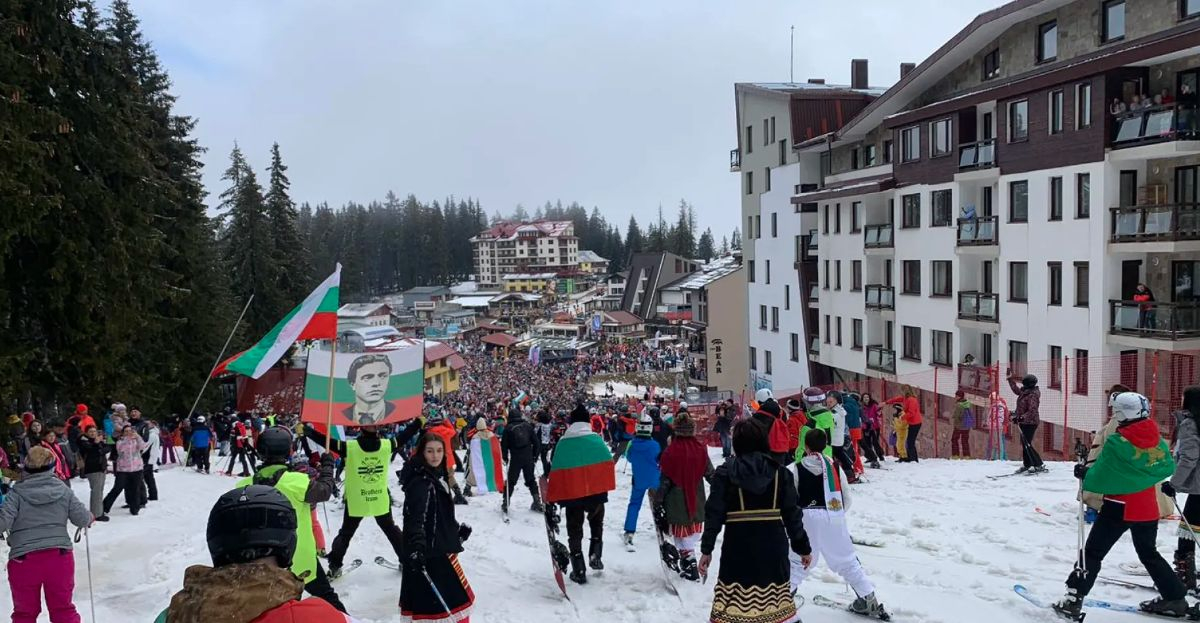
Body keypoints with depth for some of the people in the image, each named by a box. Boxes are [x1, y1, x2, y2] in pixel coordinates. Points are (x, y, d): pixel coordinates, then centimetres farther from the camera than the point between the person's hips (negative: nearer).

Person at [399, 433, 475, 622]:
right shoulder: (420, 482, -18)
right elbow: (416, 518, -29)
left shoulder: (437, 476, 12)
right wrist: (417, 548, -39)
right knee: (455, 601, -3)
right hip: (429, 553, -9)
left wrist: (458, 529, 30)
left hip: (439, 549, 9)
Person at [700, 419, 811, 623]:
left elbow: (714, 513, -6)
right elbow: (792, 514, 3)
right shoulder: (780, 472, 1)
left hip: (738, 545, -2)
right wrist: (803, 547, 12)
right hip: (773, 545, 2)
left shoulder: (725, 472, -4)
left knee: (734, 603, 3)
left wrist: (706, 549, 1)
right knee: (774, 596, 15)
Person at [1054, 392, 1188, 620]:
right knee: (1149, 553, 26)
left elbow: (1099, 478, -17)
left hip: (1119, 507, -5)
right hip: (1148, 509, 5)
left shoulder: (1117, 443, -19)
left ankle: (1073, 601, -3)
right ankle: (1174, 597, 28)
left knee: (1092, 552, 2)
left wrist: (1084, 473, 1)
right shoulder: (1156, 439, -2)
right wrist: (1165, 485, 33)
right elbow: (1168, 466, 14)